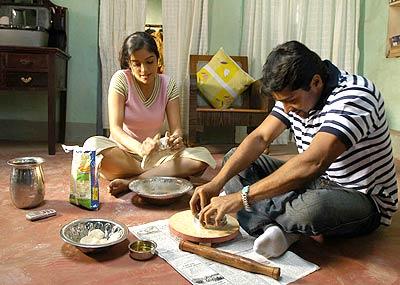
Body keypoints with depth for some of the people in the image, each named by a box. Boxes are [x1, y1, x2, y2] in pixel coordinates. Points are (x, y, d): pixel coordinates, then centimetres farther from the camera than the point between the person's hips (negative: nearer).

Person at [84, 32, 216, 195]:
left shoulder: (168, 84, -3)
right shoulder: (121, 79, -11)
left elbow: (176, 129, -8)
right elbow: (115, 128, -20)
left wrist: (176, 139, -34)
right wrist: (140, 148, -40)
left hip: (155, 154, 2)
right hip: (124, 150, -1)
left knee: (203, 157, -21)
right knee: (93, 145, -35)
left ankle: (129, 182, -24)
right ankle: (169, 176, -24)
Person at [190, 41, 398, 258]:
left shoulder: (355, 96, -26)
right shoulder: (294, 94, -1)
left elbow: (313, 163, -37)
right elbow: (260, 138, -7)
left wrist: (242, 197, -37)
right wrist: (217, 182, -20)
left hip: (363, 199, -7)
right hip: (319, 183, 7)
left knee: (313, 207, -43)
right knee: (234, 159, -1)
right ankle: (272, 227, -21)